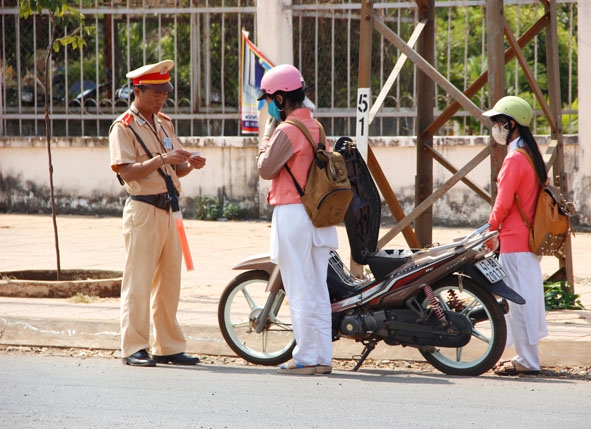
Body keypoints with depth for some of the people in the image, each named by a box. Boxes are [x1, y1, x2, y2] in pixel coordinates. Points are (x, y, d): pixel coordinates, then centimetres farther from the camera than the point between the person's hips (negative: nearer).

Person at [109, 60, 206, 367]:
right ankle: (133, 349, -1)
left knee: (169, 282, 9)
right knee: (138, 282, -5)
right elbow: (127, 172, -18)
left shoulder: (165, 123, 16)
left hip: (168, 209, 8)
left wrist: (189, 164, -3)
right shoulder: (124, 127, -7)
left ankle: (168, 347, 14)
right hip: (143, 210, -7)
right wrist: (162, 159, -27)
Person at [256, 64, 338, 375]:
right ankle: (323, 358, 11)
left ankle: (306, 358, -4)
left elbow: (266, 169, -9)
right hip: (319, 215, 9)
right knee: (318, 291, 10)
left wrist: (268, 133, -1)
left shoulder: (287, 130, -14)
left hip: (292, 213, -9)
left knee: (300, 291, -5)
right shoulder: (316, 127, 13)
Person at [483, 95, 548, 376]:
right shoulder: (532, 155, 13)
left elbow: (503, 202, -18)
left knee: (519, 299, -6)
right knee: (527, 297, 14)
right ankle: (527, 356, 19)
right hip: (529, 238, 10)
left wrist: (491, 229, -3)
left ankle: (527, 361, -4)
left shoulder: (514, 159, -17)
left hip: (514, 241, -10)